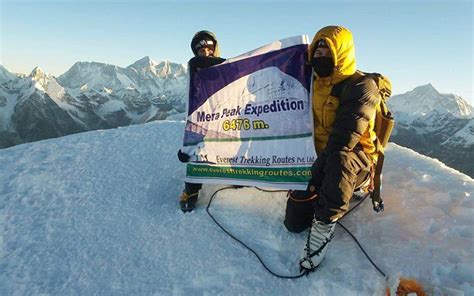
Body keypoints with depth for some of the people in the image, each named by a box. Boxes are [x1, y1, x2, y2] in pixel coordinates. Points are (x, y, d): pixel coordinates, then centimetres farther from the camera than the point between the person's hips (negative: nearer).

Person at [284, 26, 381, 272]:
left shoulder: (360, 86, -14)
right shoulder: (314, 84, 9)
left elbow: (344, 139, -25)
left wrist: (317, 171, -28)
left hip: (355, 162, -7)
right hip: (319, 160, 7)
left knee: (338, 158, -43)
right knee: (294, 223, 2)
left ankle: (324, 224, -26)